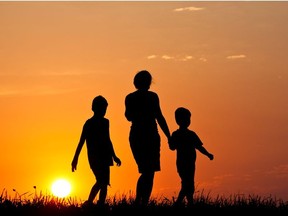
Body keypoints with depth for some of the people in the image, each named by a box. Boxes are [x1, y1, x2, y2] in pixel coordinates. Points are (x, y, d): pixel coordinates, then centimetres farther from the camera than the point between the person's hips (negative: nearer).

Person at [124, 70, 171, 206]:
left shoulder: (129, 98, 8)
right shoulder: (151, 96, -7)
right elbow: (159, 117, -11)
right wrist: (169, 137, -8)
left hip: (135, 136, 5)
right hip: (150, 136, -5)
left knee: (144, 171, 18)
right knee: (149, 172, -3)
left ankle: (138, 201, 8)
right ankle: (144, 203, -13)